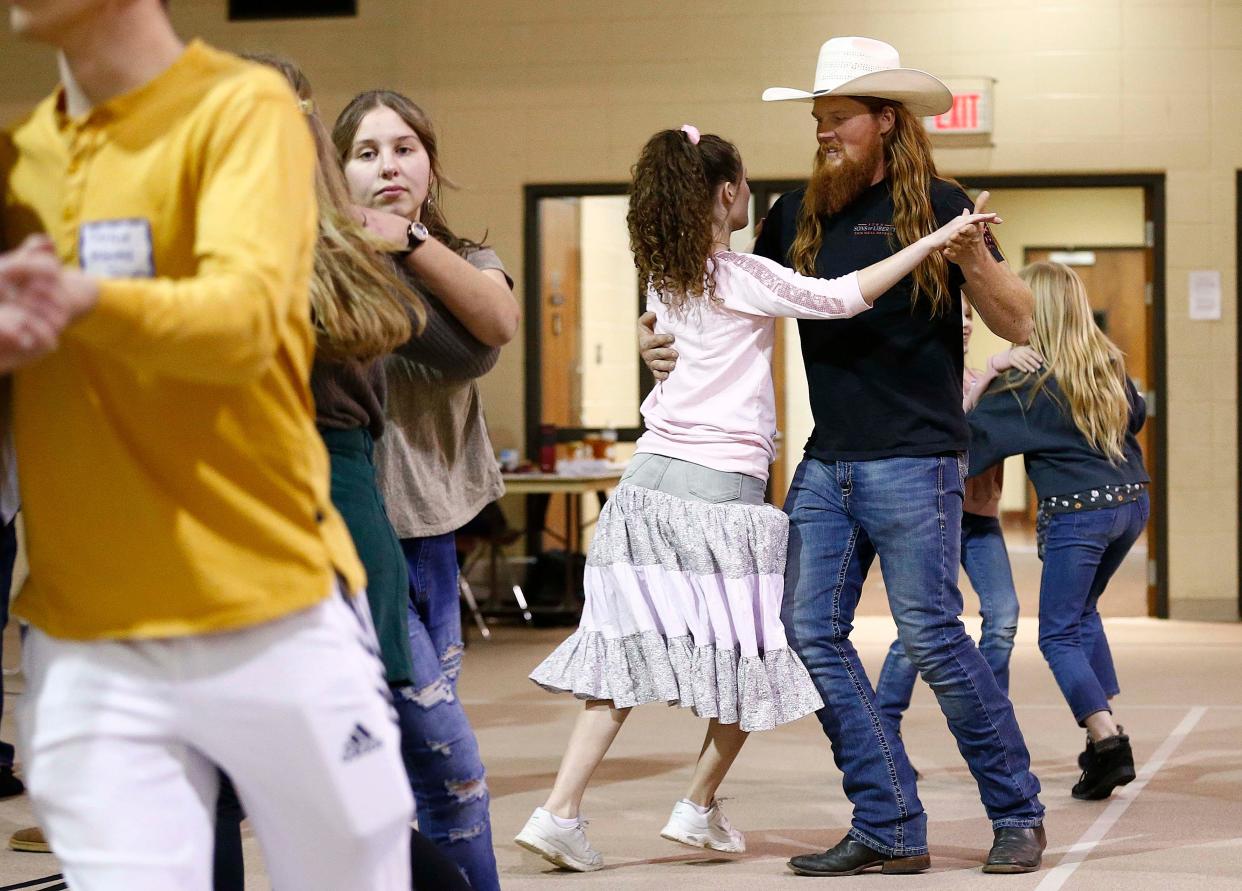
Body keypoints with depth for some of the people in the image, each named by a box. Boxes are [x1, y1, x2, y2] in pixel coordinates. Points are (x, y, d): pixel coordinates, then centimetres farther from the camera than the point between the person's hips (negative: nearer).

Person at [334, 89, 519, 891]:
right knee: (450, 759, -9)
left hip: (432, 535, 6)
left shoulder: (466, 261, 10)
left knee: (400, 761, 10)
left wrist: (409, 240, -22)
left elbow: (499, 324, -13)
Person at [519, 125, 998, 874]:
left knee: (628, 652, 5)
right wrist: (935, 240, -7)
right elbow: (848, 297, -10)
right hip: (724, 485, -6)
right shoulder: (745, 280, -7)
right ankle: (699, 808, 16)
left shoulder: (663, 280, 12)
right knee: (751, 662, 10)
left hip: (653, 476, 6)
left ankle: (560, 812, -4)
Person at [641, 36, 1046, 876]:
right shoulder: (799, 215, 12)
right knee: (811, 632, 0)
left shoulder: (936, 204, -2)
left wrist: (972, 258, -21)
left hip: (914, 460, -6)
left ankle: (1019, 814, 8)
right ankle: (890, 829, 7)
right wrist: (662, 336, 4)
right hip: (826, 461, 6)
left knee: (932, 635, -7)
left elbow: (1020, 324, -3)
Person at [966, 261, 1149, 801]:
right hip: (1132, 500, 7)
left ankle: (1106, 736, -20)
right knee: (1081, 609, 25)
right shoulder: (1109, 363, 7)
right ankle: (1104, 731, 19)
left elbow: (967, 435, -10)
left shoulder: (1026, 382, -10)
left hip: (1077, 512, -7)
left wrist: (988, 375, -9)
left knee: (1059, 635, 1)